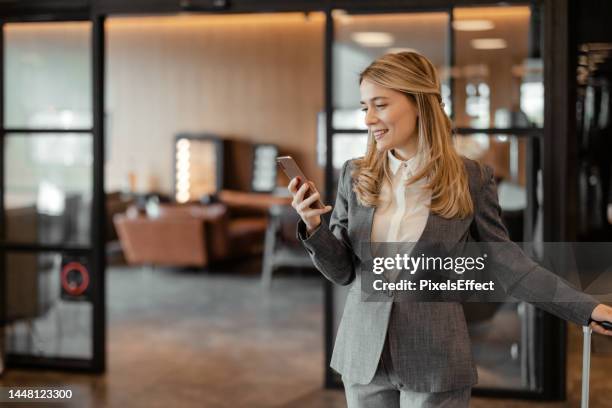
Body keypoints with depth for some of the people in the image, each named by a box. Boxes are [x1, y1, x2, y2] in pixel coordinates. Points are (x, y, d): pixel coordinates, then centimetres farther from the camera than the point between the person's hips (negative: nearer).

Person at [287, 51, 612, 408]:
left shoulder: (471, 179, -6)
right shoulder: (355, 176, 2)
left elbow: (504, 260, -1)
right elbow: (342, 271, 4)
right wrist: (313, 226, -15)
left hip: (435, 361, -3)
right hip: (364, 355, 3)